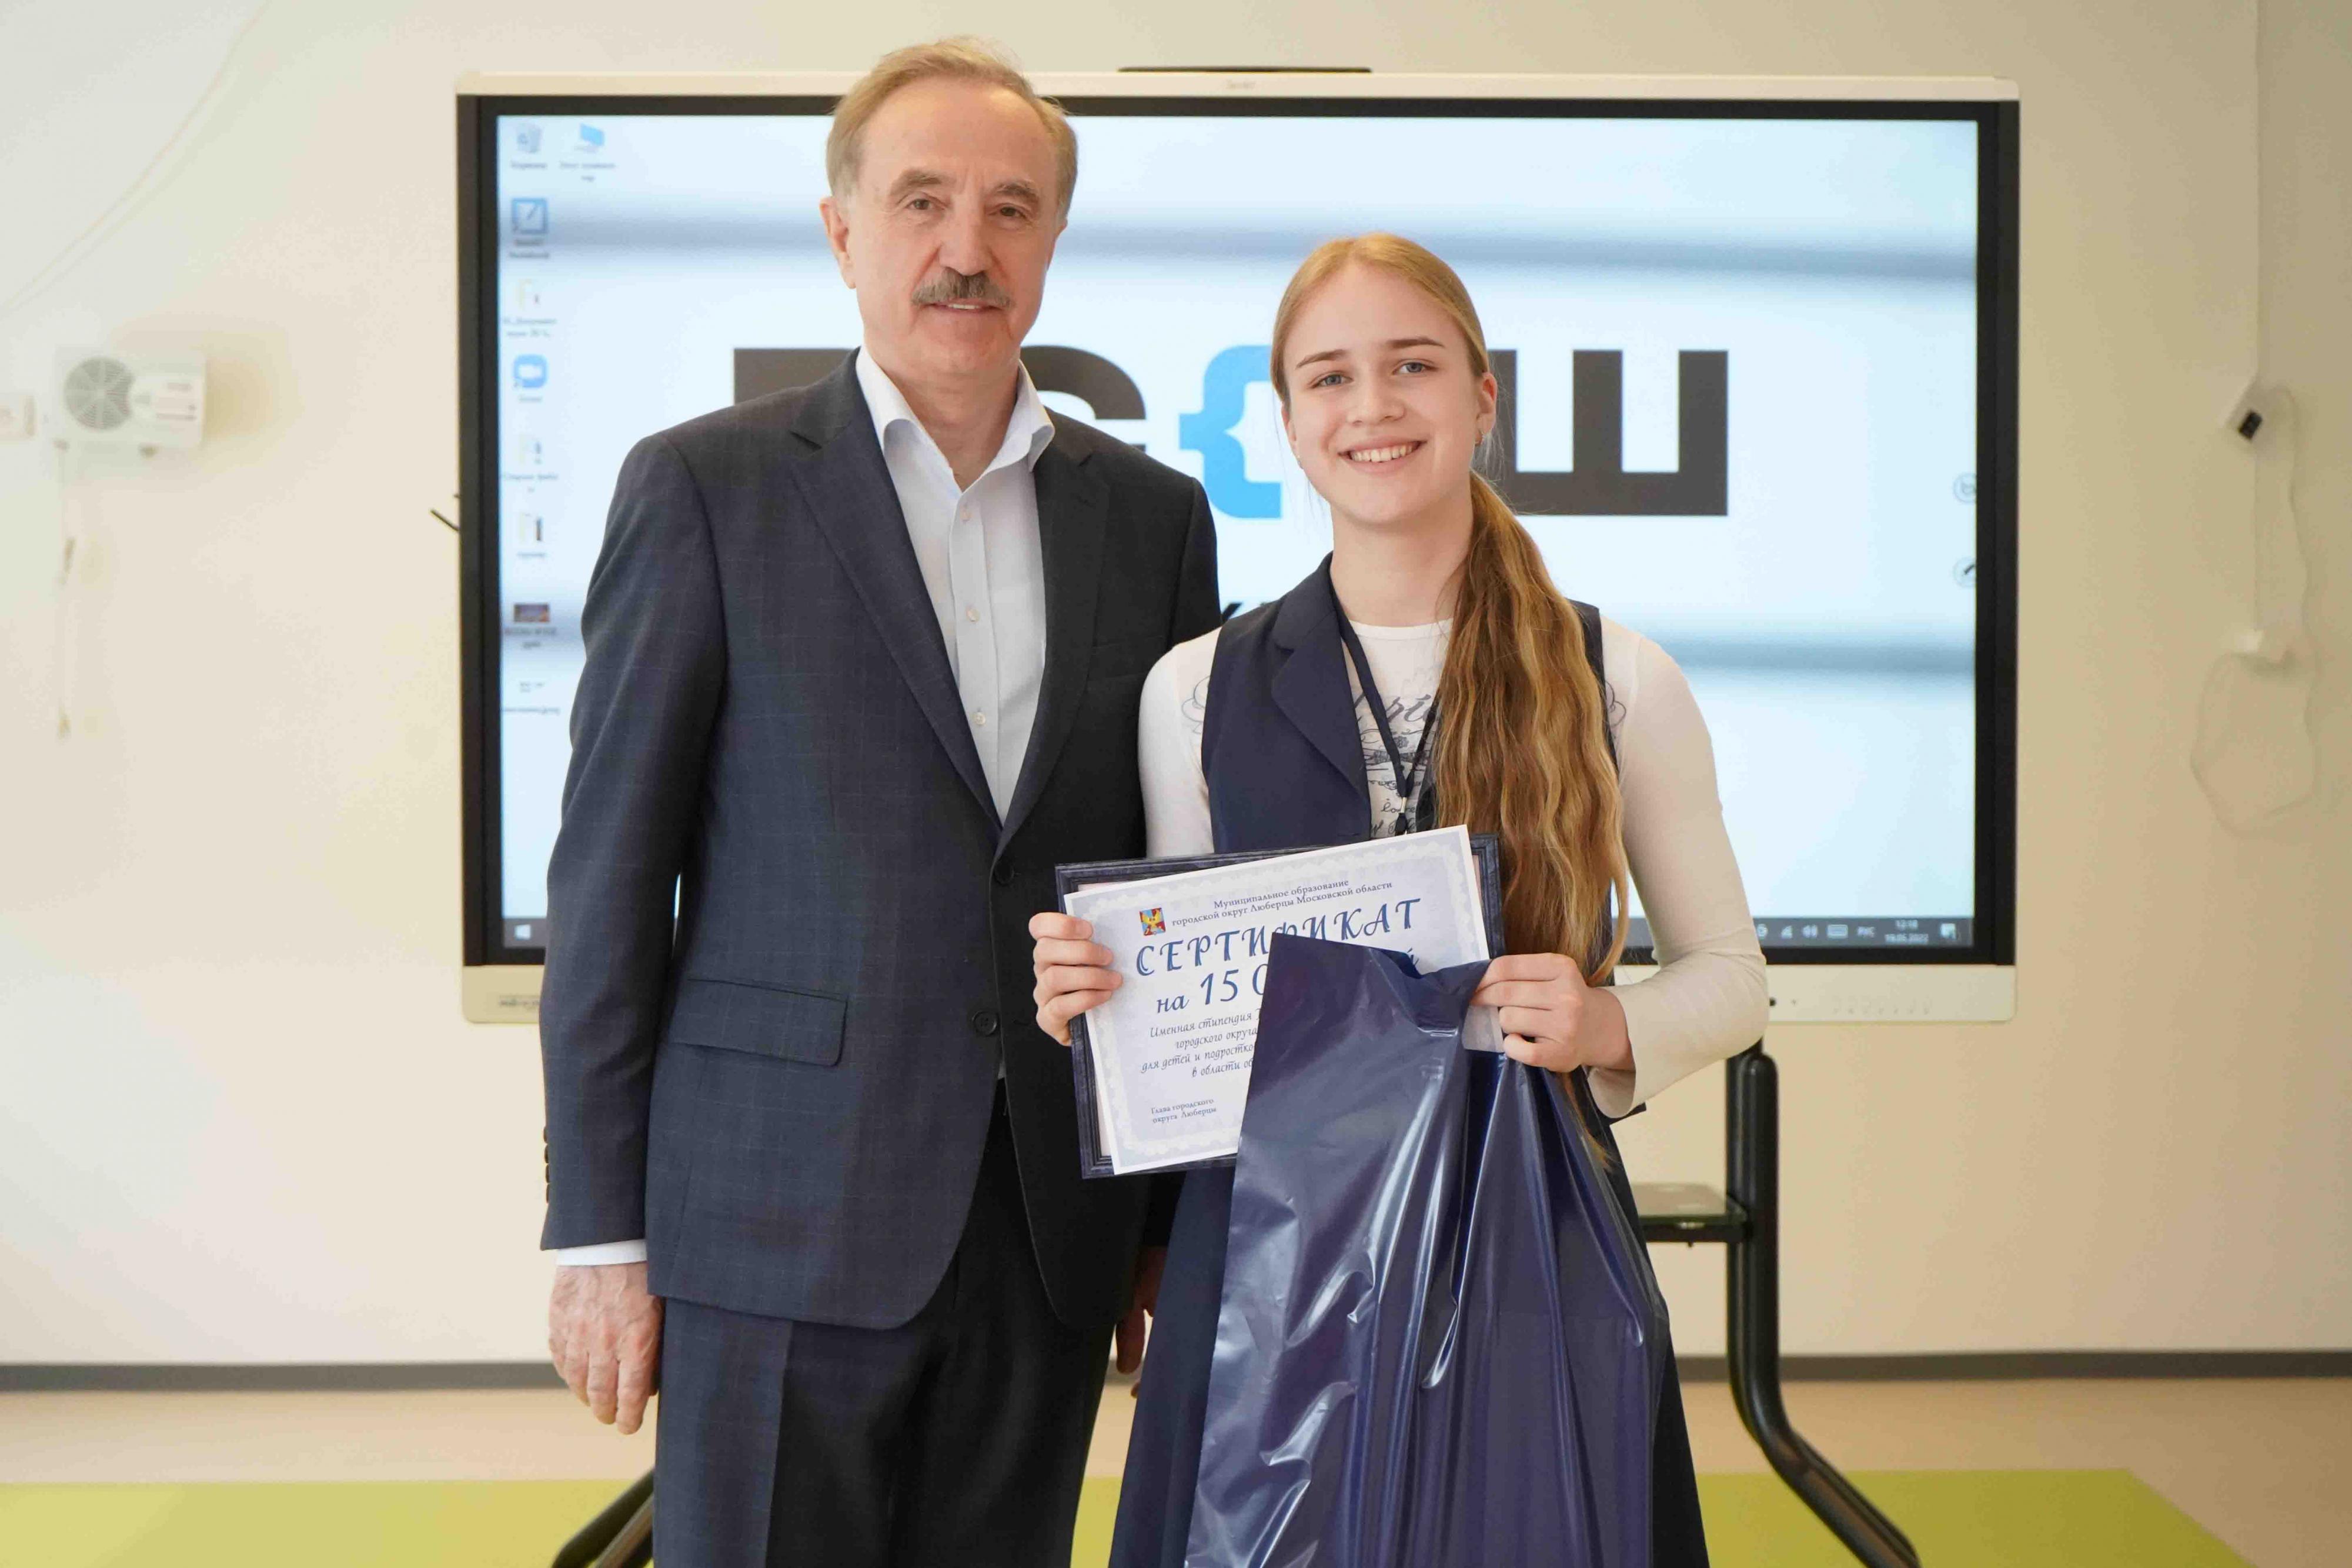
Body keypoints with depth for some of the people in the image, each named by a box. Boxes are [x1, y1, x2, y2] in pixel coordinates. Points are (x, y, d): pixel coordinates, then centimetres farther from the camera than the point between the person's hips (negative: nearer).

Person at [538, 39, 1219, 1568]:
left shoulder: (1153, 515, 8)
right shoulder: (704, 487, -2)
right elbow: (610, 869, -3)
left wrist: (1177, 1212, 10)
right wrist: (600, 1227, -4)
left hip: (1051, 1236, 3)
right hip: (783, 1219, -3)